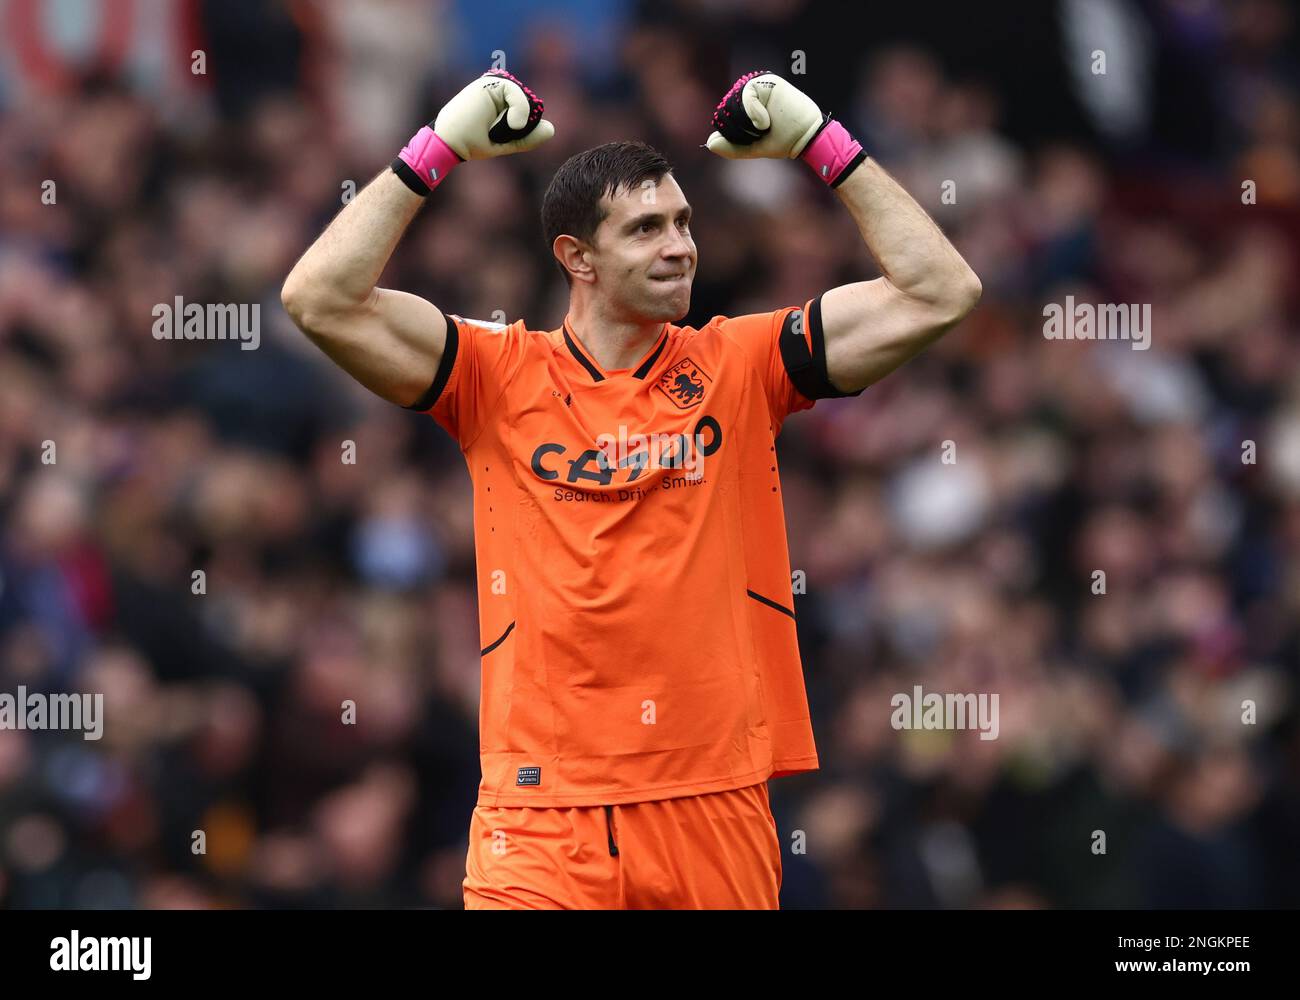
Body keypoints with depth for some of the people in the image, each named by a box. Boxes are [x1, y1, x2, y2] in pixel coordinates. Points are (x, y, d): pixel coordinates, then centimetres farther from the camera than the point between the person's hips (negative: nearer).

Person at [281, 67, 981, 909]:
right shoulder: (500, 376, 3)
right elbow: (321, 301, -6)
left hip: (717, 805, 2)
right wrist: (438, 151, -5)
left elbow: (940, 294, 4)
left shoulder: (741, 367, 7)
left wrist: (823, 144, 3)